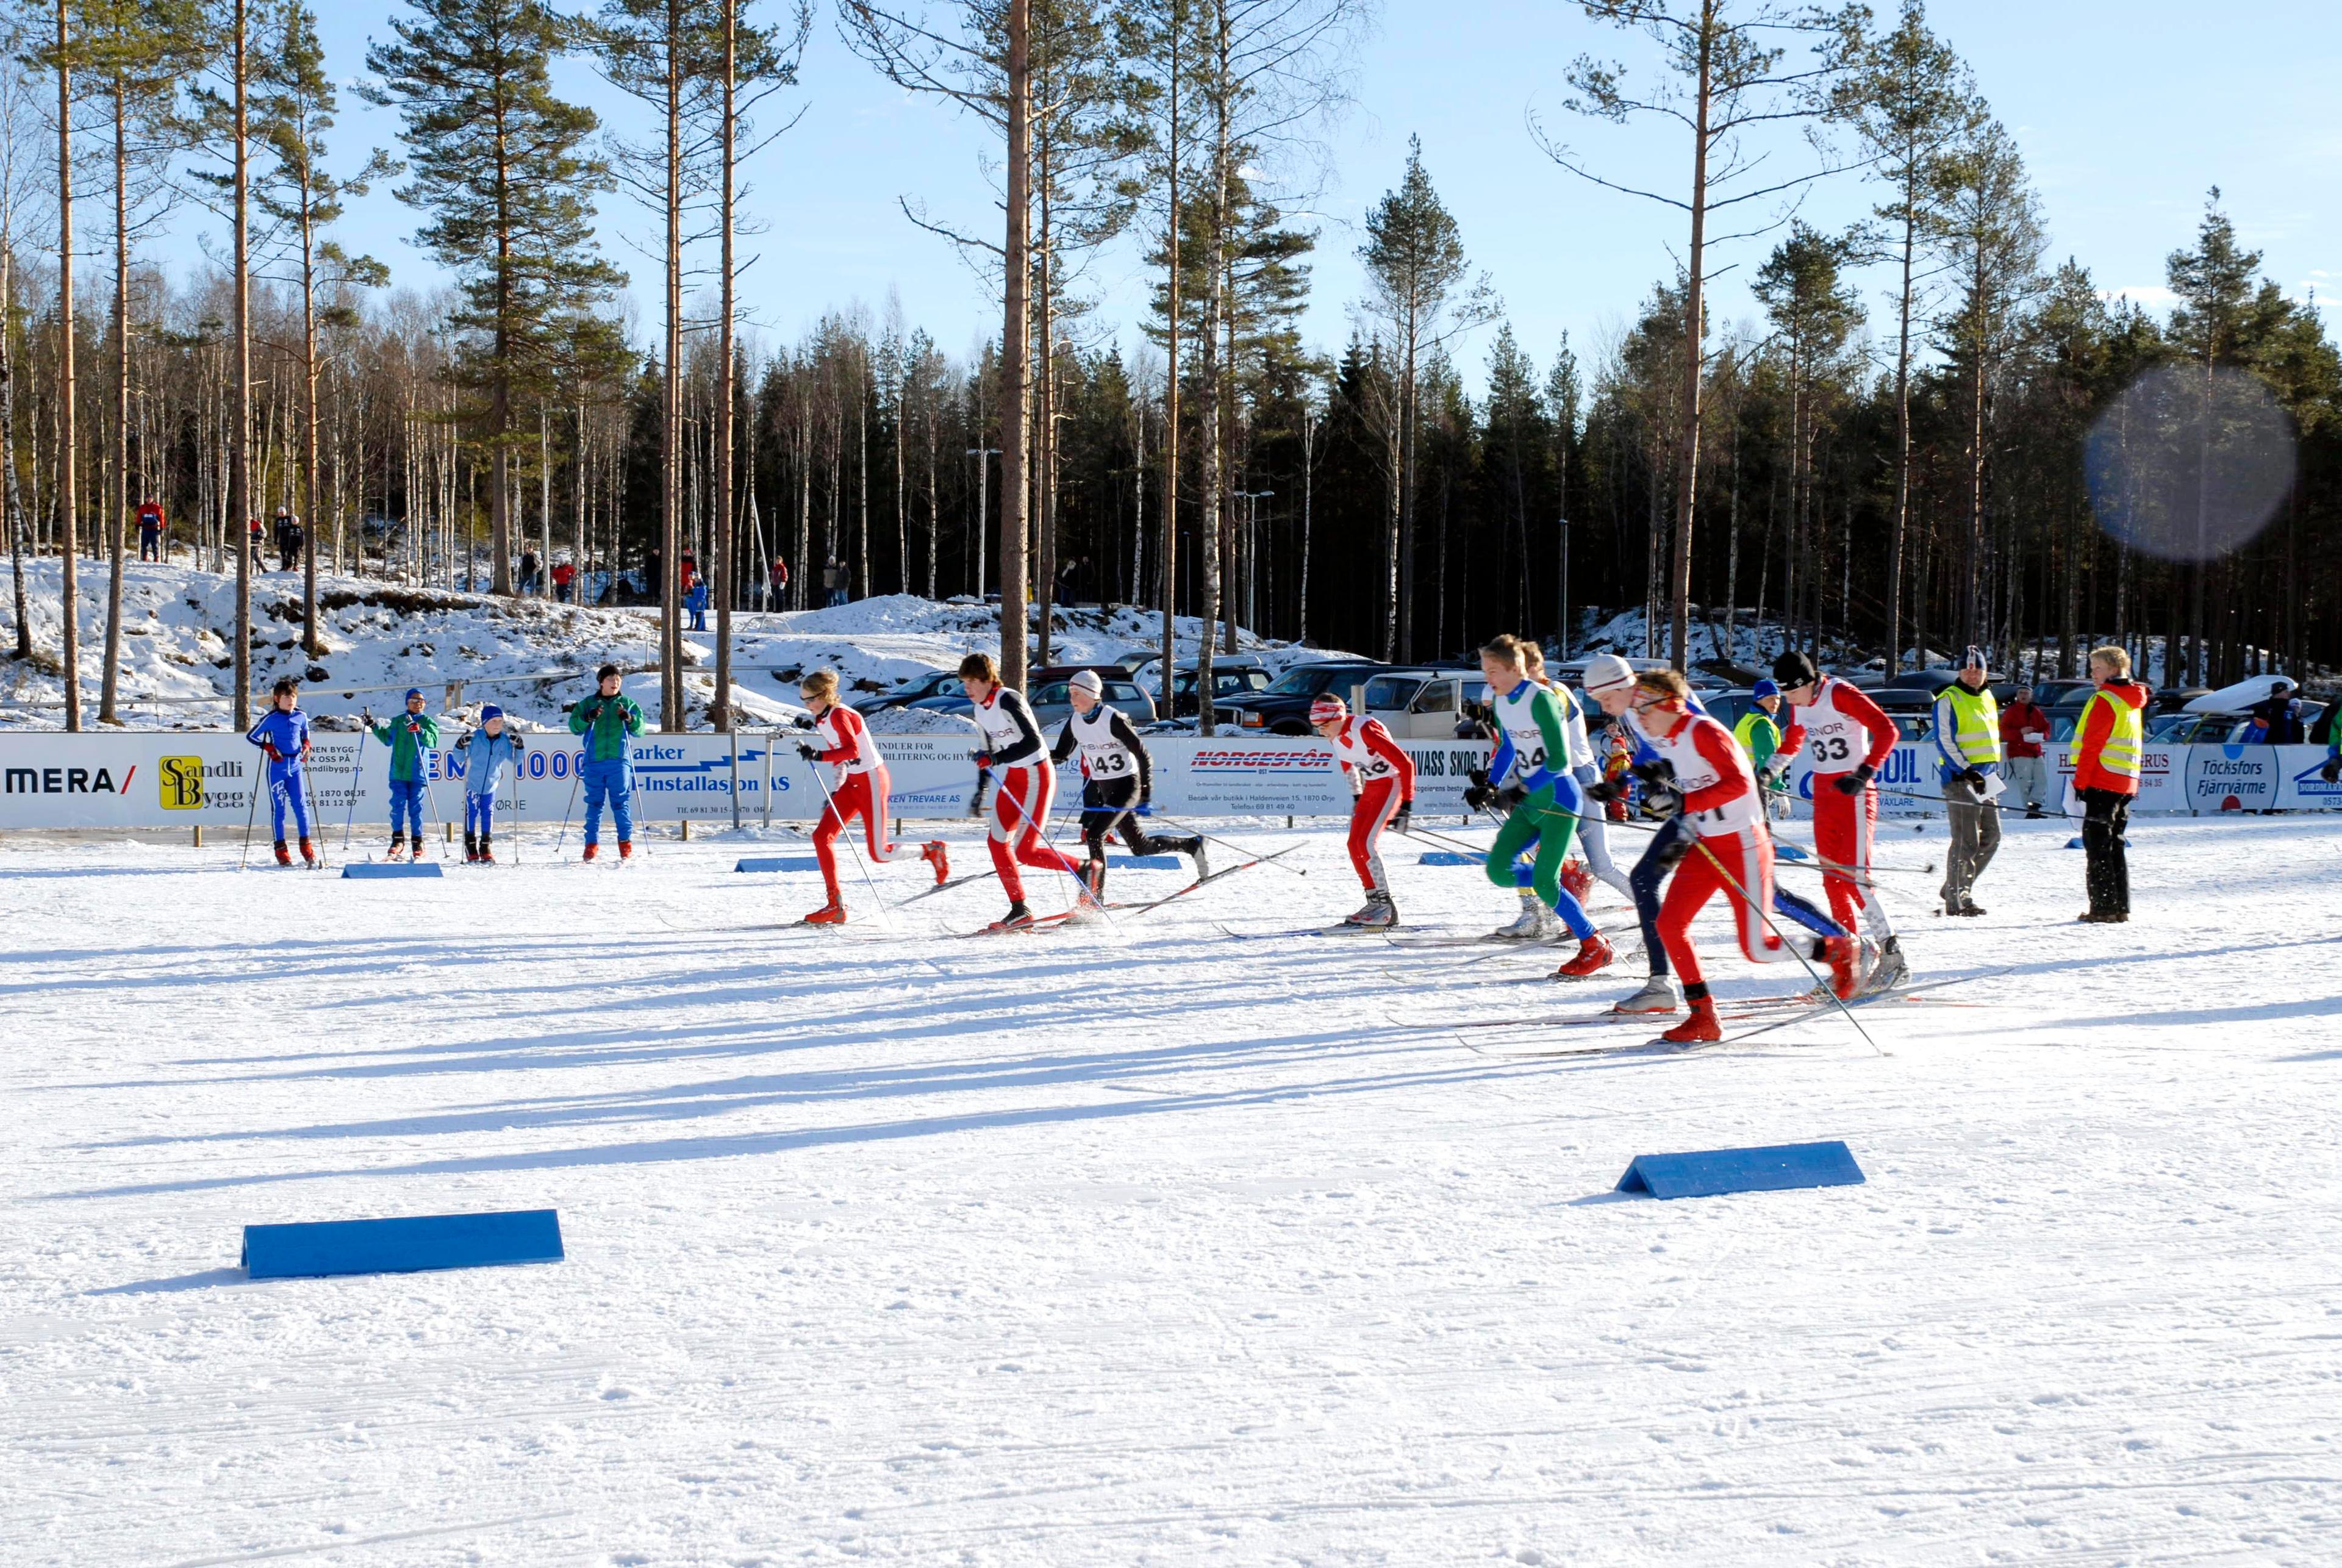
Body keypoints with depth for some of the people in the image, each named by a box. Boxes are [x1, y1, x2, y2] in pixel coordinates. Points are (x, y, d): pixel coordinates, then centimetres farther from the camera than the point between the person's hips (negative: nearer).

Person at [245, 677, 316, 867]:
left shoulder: (301, 717, 5)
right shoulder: (271, 719, -6)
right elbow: (251, 736, 1)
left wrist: (306, 747, 5)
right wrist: (269, 747, -10)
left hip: (295, 766, 3)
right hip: (277, 767, -3)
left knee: (301, 804, -1)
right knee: (278, 807, 1)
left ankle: (306, 846, 6)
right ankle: (280, 849, 6)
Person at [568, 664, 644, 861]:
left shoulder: (627, 704, 11)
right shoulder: (588, 704, 12)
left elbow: (640, 729, 7)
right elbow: (574, 726, 3)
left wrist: (630, 719, -12)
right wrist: (588, 718, -15)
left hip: (619, 761, -1)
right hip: (594, 762, 1)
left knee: (620, 802, -3)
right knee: (594, 803, 2)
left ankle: (626, 844, 1)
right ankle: (592, 844, 7)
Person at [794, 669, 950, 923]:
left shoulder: (839, 715, -19)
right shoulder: (822, 719, 8)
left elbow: (853, 750, -33)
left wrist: (818, 756, -41)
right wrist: (835, 791, 19)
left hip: (871, 780, -9)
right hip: (852, 782, 9)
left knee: (879, 854, -5)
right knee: (822, 836, -3)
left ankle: (933, 850, 19)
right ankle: (836, 906, 0)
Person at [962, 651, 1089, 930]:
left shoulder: (1008, 700, -20)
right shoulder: (980, 709, 7)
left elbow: (1033, 742, -26)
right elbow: (987, 752, 18)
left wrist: (997, 759, -31)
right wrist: (981, 790, 17)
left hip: (1037, 775, -9)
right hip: (1013, 778, 9)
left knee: (1025, 851, -11)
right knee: (997, 842, 2)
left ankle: (1083, 870, 8)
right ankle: (1019, 910, 8)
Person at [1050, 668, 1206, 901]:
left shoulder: (1112, 719, -19)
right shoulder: (1074, 722, 0)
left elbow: (1143, 755, -16)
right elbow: (1061, 754, 9)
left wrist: (1146, 796, -19)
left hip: (1127, 785, -7)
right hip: (1103, 789, 7)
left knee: (1094, 834, -23)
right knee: (1140, 847, 13)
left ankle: (1095, 896, -19)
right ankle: (1193, 845, 34)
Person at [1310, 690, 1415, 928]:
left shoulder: (1365, 729, -28)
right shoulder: (1336, 735, -3)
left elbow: (1405, 763, -25)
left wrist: (1406, 806, -24)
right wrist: (1357, 798, 21)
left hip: (1391, 784, -8)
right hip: (1370, 788, 8)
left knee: (1366, 843, -17)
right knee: (1355, 845, 1)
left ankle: (1387, 908, -11)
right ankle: (1374, 902, 10)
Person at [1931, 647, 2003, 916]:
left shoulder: (1987, 698, 17)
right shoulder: (1949, 700, -7)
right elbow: (1945, 742, -13)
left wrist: (1994, 771, 20)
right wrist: (1967, 771, -20)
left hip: (1984, 778, 8)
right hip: (1959, 778, -8)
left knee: (1991, 837, 10)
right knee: (1966, 842, -9)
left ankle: (1958, 888, 21)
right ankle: (1955, 900, -3)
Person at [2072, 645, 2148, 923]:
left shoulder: (2105, 700, -11)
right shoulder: (2133, 702, 17)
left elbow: (2092, 745, -15)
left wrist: (2081, 781, -13)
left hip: (2103, 782, -9)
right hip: (2126, 783, 9)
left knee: (2097, 844, -5)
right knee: (2115, 844, 14)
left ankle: (2103, 908, -8)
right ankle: (2120, 907, 14)